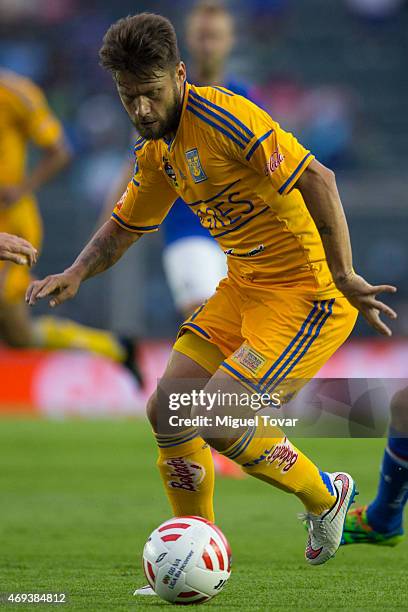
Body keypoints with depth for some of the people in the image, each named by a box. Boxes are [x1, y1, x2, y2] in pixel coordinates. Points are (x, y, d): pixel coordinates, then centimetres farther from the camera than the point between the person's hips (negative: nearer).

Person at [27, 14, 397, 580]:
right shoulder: (157, 150, 9)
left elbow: (316, 178, -26)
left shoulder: (220, 116, -20)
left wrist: (343, 275, -28)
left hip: (308, 292, -9)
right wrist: (76, 274, 5)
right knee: (168, 411, 1)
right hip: (243, 288, 9)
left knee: (215, 419, -18)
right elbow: (125, 227, 24)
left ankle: (325, 496, 8)